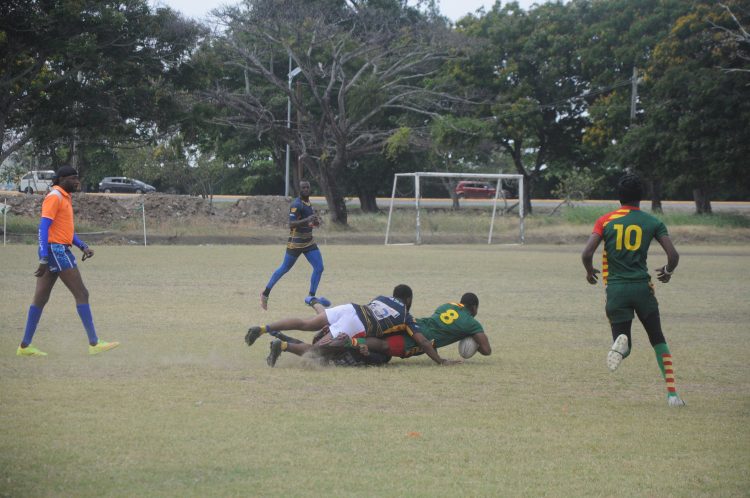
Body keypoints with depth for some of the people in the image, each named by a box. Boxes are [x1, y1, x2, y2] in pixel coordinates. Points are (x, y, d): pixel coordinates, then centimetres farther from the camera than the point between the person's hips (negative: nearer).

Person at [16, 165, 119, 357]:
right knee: (81, 294, -8)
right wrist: (44, 259, -23)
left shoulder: (65, 198, 19)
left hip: (60, 251, 10)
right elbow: (44, 227, -18)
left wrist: (83, 246, 9)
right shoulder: (54, 197, -11)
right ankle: (94, 344, -8)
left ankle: (25, 346, 9)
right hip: (56, 250, -10)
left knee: (40, 298, 8)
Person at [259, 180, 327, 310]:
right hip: (296, 242, -8)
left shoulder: (309, 203, 11)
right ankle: (265, 293, 16)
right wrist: (306, 220, -37)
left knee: (319, 268, -3)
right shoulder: (297, 204, -17)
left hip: (309, 242, 8)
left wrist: (315, 221, 6)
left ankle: (311, 297, 7)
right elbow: (291, 224, -25)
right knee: (284, 269, 1)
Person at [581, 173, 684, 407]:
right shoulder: (653, 223, 3)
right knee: (658, 340, 15)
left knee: (623, 341, 10)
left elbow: (587, 253, -8)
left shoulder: (605, 221, 2)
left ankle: (621, 343, -30)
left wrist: (590, 272, 13)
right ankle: (672, 393, 5)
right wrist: (667, 272, 18)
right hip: (642, 286, 0)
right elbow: (673, 255, -4)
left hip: (615, 289, 0)